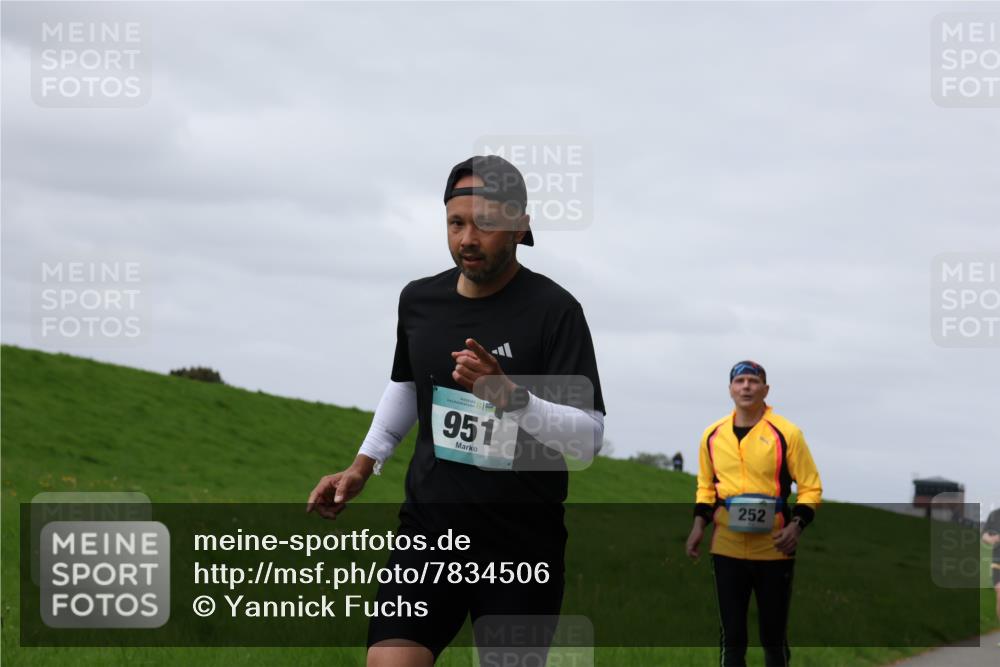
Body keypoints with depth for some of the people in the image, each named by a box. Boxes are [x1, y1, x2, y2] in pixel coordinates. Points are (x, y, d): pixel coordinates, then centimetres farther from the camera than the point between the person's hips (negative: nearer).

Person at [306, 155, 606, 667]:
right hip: (429, 525, 3)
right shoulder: (418, 301, 6)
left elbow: (589, 437, -16)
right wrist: (362, 467, 19)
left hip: (522, 546, -3)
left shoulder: (554, 310, -10)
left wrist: (510, 396, -31)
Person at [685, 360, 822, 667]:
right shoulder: (713, 435, 7)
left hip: (774, 550, -3)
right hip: (727, 549, 3)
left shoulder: (786, 433, -5)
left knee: (774, 635, 6)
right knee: (731, 634, 4)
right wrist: (699, 524, 4)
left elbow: (810, 486, -2)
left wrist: (796, 525, -16)